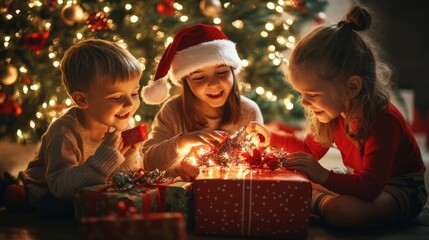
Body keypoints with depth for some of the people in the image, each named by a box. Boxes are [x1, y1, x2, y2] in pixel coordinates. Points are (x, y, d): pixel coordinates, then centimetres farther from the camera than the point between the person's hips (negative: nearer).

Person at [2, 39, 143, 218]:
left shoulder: (121, 126, -9)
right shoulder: (65, 132, -30)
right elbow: (60, 186, -38)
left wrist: (130, 157, -24)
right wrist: (104, 158, -45)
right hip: (46, 195, -6)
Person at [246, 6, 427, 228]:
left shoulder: (384, 121, -32)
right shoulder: (335, 111, -6)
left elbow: (370, 187, -37)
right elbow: (311, 148, 12)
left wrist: (323, 176, -50)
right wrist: (271, 138, 0)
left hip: (401, 190, -7)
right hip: (361, 181, 8)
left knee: (341, 210, -36)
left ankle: (316, 202, -9)